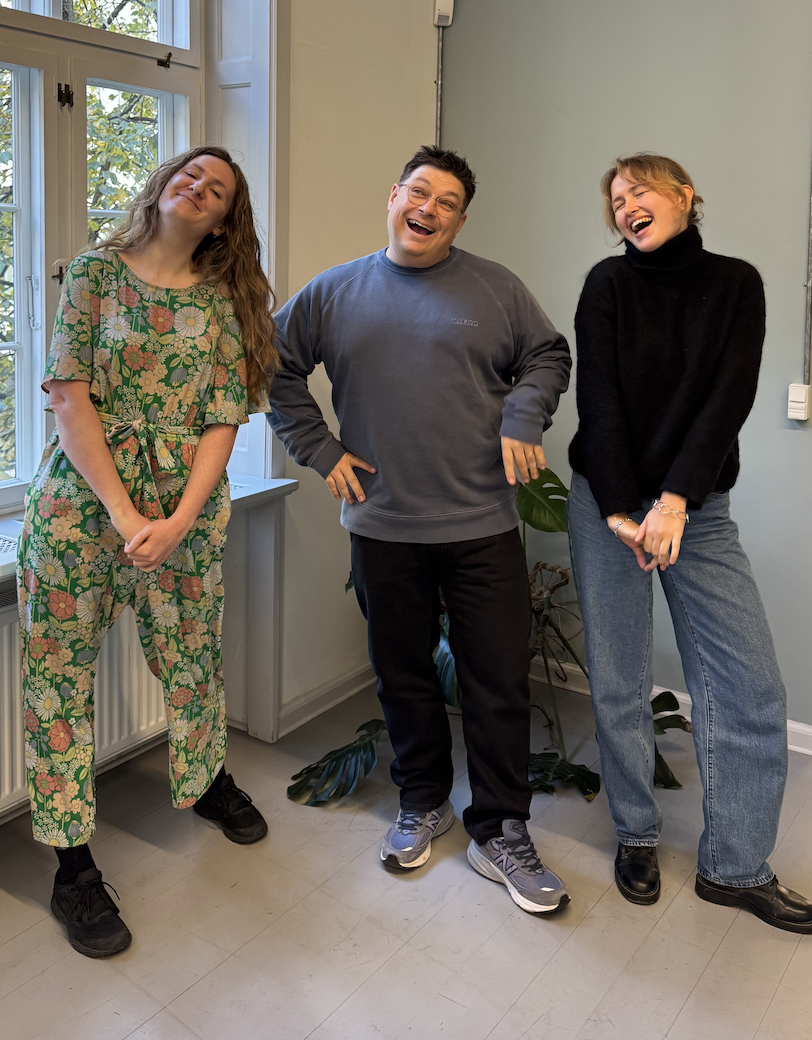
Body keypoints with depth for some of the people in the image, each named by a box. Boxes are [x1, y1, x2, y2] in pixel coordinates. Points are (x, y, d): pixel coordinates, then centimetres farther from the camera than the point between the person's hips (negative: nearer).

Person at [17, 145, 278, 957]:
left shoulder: (224, 303, 7)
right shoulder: (96, 271, 2)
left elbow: (223, 421, 1)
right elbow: (69, 399, -6)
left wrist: (178, 521, -13)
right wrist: (122, 514, -15)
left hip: (185, 508, 2)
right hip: (81, 499, -1)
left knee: (193, 660, 10)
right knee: (59, 670, 0)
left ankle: (207, 779, 41)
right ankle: (73, 866, 12)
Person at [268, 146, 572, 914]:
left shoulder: (495, 288, 5)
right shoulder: (335, 292, 8)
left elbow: (547, 356, 11)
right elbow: (276, 369, 13)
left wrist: (521, 419, -7)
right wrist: (319, 450, 4)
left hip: (482, 526, -1)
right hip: (382, 528, 2)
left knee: (499, 682, 1)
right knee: (403, 676, 14)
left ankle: (500, 834, 16)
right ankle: (423, 802, 34)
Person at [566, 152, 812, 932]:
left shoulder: (736, 283, 4)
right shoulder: (609, 284, 2)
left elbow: (731, 396, -7)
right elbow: (598, 398, -6)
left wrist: (675, 500, -17)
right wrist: (620, 511, -15)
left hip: (696, 507, 1)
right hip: (606, 501, -1)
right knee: (618, 682, 3)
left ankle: (736, 866, 11)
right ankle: (636, 836, 22)